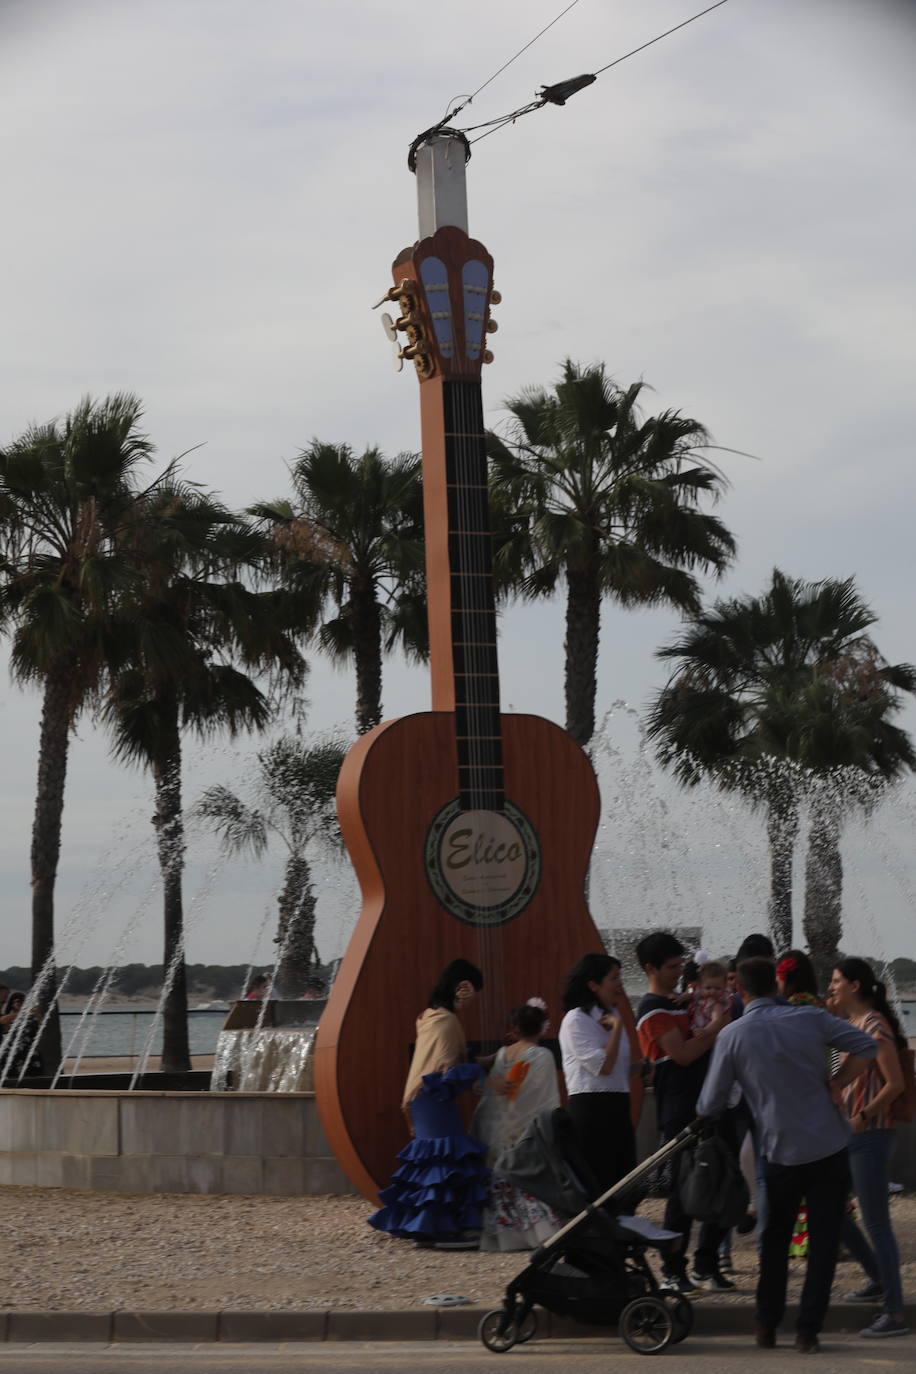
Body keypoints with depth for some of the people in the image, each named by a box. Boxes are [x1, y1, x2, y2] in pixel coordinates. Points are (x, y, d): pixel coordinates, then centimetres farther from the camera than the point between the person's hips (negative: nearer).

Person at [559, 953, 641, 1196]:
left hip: (618, 1107, 8)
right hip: (591, 1109, -8)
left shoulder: (611, 1015, 16)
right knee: (598, 1185, -7)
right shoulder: (576, 1019, -8)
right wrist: (617, 1027, -12)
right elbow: (603, 1066, -17)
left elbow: (631, 1065, 23)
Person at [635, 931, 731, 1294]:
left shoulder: (679, 1004, 19)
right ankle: (673, 1271, 0)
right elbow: (683, 1054, -18)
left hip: (704, 1107, 9)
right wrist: (716, 1026, -12)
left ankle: (706, 1265, 15)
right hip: (679, 1111, -9)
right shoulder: (653, 1010, -10)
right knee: (684, 1190, -7)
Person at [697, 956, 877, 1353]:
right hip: (829, 1147, 0)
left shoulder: (733, 1035, -5)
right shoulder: (810, 1018, -1)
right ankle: (807, 1331, 2)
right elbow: (865, 1046, -1)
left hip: (781, 1152, 0)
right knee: (823, 1242, 5)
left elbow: (710, 1105, -1)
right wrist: (834, 1086, 2)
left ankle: (767, 1325, 18)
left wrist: (703, 1117, 21)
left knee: (775, 1240, 17)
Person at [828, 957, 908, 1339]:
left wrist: (863, 1116, -22)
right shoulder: (852, 1024, 13)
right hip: (849, 1133, 10)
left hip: (870, 1135, -10)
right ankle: (877, 1277, 30)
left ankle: (895, 1313, -3)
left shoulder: (875, 1026, -14)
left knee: (876, 1222, -8)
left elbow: (895, 1083, -20)